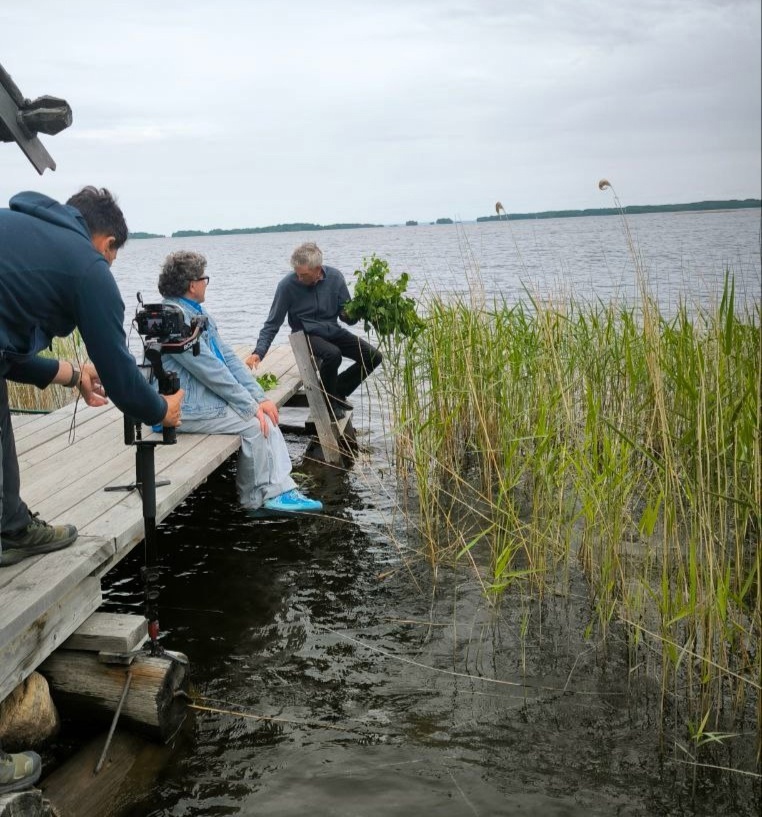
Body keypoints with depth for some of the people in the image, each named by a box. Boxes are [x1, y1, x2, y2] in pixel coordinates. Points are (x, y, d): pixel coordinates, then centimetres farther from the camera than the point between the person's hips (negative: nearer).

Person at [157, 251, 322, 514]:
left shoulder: (198, 313, 14)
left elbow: (228, 357, 11)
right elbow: (211, 370, -21)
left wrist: (260, 398, 2)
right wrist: (251, 406, -17)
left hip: (206, 396, 10)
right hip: (186, 409, -10)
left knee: (265, 416, -2)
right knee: (253, 423, -14)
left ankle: (282, 492, -5)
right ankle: (255, 500, 1)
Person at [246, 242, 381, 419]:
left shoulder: (334, 277, -9)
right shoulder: (287, 285, -17)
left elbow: (346, 314, 0)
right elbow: (272, 324, -10)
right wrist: (258, 352, -22)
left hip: (333, 331, 5)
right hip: (307, 335, -4)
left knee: (373, 357, -9)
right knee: (333, 354, -35)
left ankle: (338, 392, 11)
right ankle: (330, 401, -8)